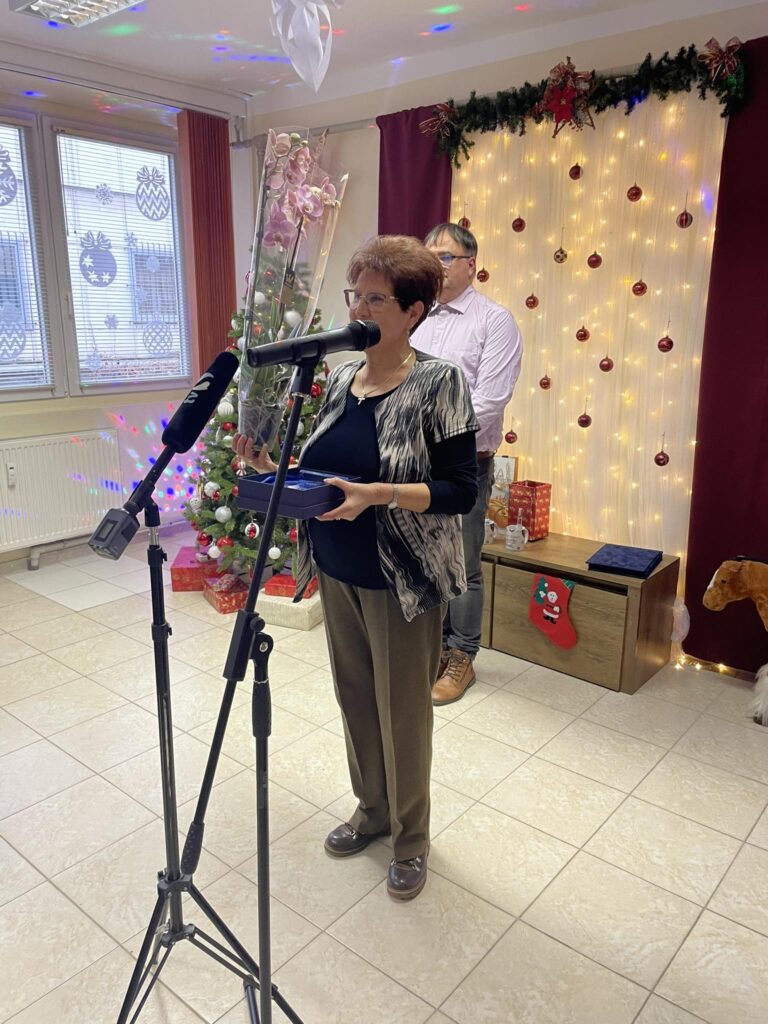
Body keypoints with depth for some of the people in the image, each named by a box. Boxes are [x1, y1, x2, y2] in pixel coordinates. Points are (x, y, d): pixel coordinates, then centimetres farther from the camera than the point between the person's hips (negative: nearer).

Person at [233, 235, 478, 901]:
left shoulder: (438, 382, -14)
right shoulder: (341, 377, 5)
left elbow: (461, 491, -17)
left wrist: (377, 494, -29)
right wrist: (273, 469, -5)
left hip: (402, 579, -6)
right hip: (337, 571, 6)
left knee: (402, 710, 9)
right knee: (354, 696, 19)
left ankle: (410, 838, 33)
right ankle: (371, 810, 43)